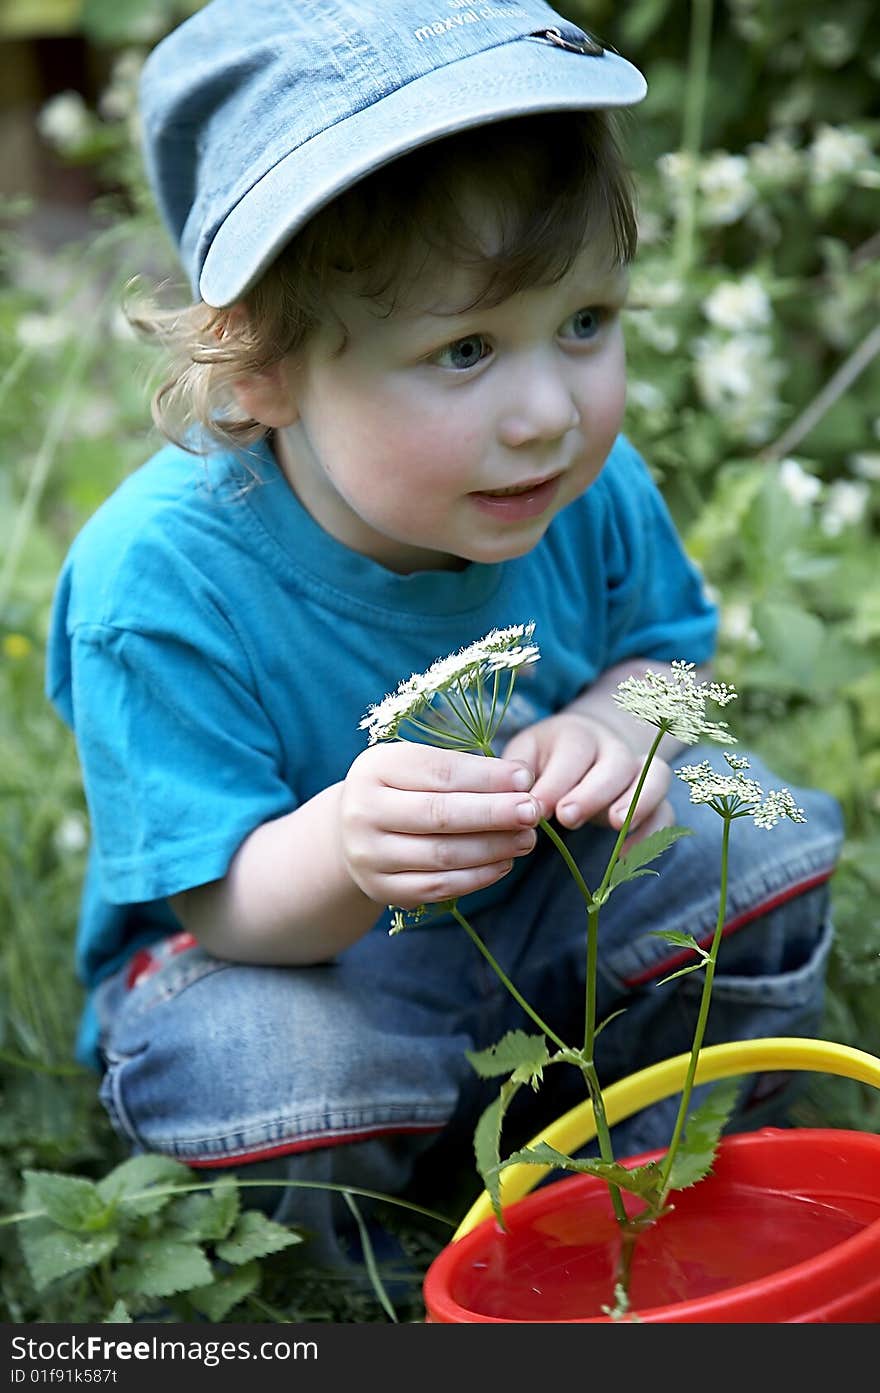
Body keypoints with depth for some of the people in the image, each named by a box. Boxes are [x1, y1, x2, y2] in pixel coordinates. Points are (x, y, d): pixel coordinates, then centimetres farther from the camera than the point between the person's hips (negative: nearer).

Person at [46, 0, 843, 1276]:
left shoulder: (587, 487, -17)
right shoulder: (159, 581, -32)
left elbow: (666, 644, 4)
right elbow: (223, 904, -25)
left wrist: (617, 721, -23)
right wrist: (344, 848, -51)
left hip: (537, 898, 5)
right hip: (272, 945, -4)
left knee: (760, 842, -14)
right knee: (298, 1075, -35)